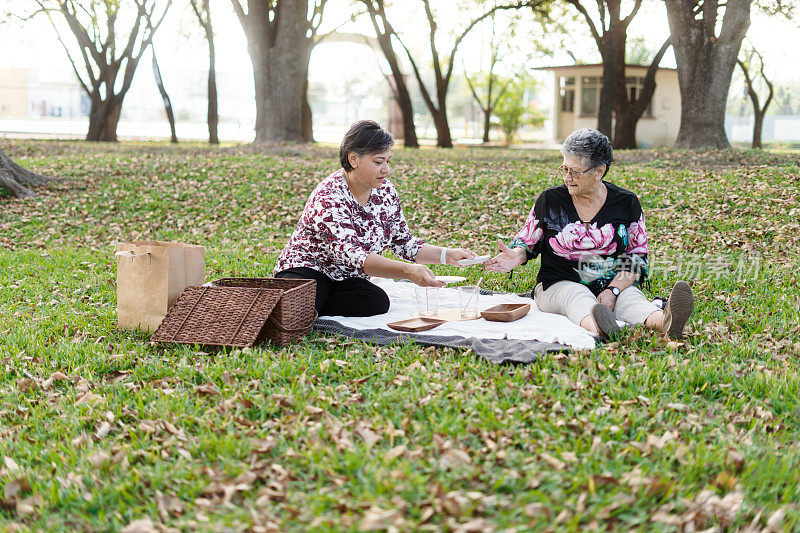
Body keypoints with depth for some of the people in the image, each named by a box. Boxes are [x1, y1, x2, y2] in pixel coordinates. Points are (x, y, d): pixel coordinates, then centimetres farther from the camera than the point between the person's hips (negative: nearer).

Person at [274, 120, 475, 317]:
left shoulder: (386, 191, -1)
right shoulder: (329, 197, -25)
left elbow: (405, 243, 9)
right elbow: (351, 255, -36)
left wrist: (446, 255, -8)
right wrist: (408, 271, -47)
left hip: (346, 280, 7)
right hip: (306, 271, -7)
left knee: (378, 302, -26)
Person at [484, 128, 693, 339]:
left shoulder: (626, 202, 3)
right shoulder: (550, 200, 4)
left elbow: (637, 257, 4)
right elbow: (527, 242, 15)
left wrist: (612, 291, -14)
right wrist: (517, 256, -11)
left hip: (616, 284, 1)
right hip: (558, 285, -1)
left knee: (631, 298, -33)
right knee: (576, 296, -36)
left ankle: (664, 322, -65)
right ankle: (598, 328, -69)